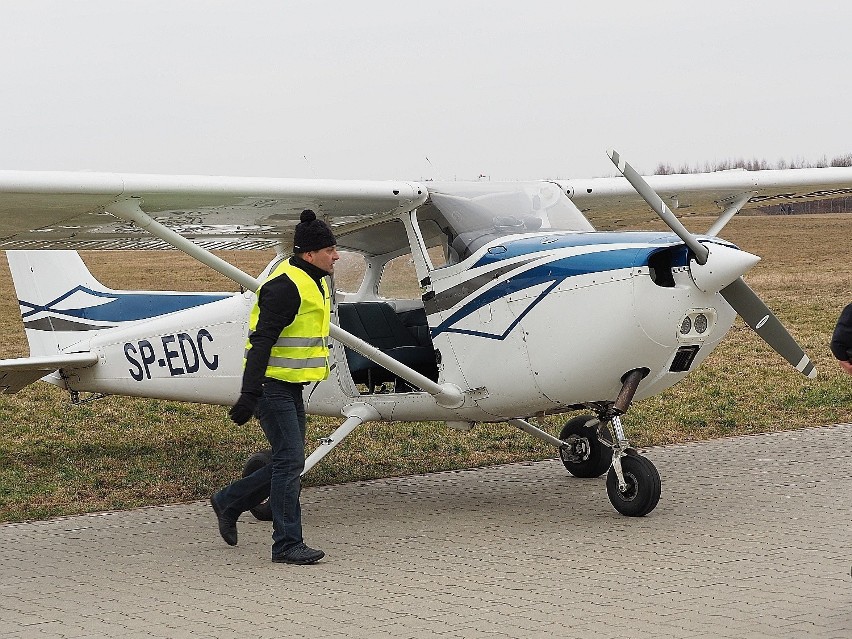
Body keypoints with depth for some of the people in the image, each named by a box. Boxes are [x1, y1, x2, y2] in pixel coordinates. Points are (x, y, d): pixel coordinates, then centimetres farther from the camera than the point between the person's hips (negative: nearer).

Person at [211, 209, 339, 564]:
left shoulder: (313, 283, 14)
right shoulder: (284, 286, -19)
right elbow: (262, 342, -23)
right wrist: (249, 396, -28)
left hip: (291, 388, 10)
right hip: (272, 385, -10)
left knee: (290, 463, 12)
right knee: (289, 460, -8)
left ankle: (228, 502, 28)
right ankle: (287, 544, -2)